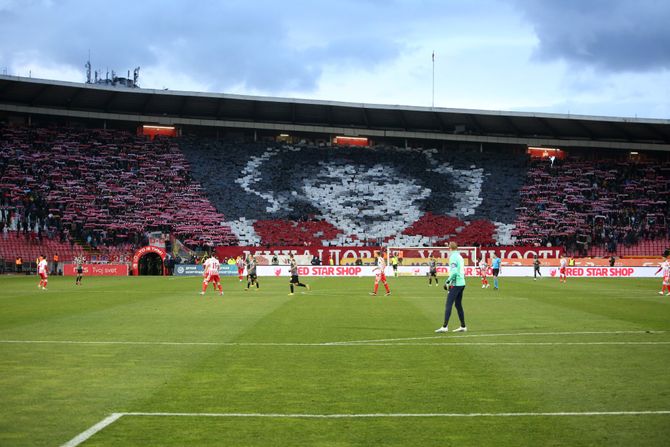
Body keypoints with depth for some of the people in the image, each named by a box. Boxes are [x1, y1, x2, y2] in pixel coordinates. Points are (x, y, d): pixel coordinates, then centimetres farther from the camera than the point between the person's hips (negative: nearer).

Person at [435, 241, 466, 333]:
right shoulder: (459, 256, 15)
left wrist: (448, 282, -12)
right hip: (462, 283, 9)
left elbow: (454, 272, -21)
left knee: (448, 305, -9)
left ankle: (445, 327, -14)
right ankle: (463, 326, 16)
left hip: (456, 284, -9)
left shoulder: (453, 257, -12)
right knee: (458, 305, 14)